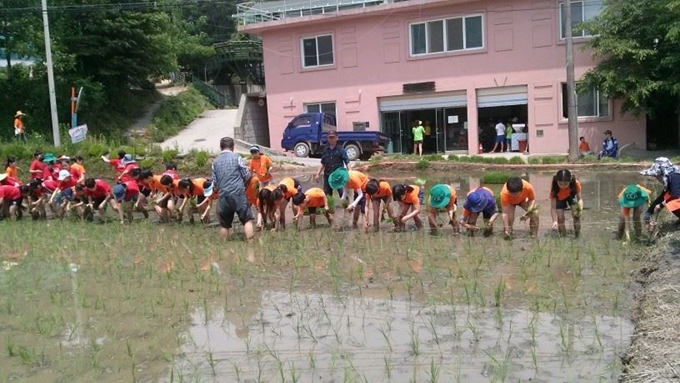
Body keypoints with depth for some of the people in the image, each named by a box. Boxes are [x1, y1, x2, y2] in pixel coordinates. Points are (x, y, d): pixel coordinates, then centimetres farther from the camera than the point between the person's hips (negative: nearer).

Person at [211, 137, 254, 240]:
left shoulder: (215, 161, 8)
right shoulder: (237, 157, -2)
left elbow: (214, 181, 11)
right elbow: (247, 175, 1)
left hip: (223, 196, 4)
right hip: (238, 194, -4)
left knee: (225, 224, 13)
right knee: (247, 219, 1)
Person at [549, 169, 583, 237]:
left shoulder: (575, 183, -37)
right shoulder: (554, 188, -40)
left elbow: (579, 198, -26)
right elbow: (553, 207, -38)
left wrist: (580, 207, -49)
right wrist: (555, 221, -51)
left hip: (571, 195, 1)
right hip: (560, 198, -1)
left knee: (576, 213, -19)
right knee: (560, 218, -14)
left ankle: (577, 233, -2)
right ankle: (563, 235, 7)